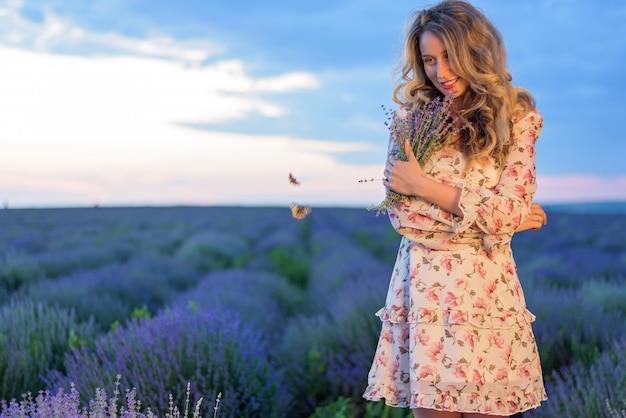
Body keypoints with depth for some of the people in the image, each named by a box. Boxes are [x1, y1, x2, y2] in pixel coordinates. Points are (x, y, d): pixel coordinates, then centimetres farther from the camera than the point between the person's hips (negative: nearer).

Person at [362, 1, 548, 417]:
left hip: (486, 287, -1)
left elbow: (509, 212, -9)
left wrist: (422, 185, -9)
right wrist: (496, 217, -6)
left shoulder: (516, 117, 2)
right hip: (423, 285, 1)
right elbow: (402, 212, -3)